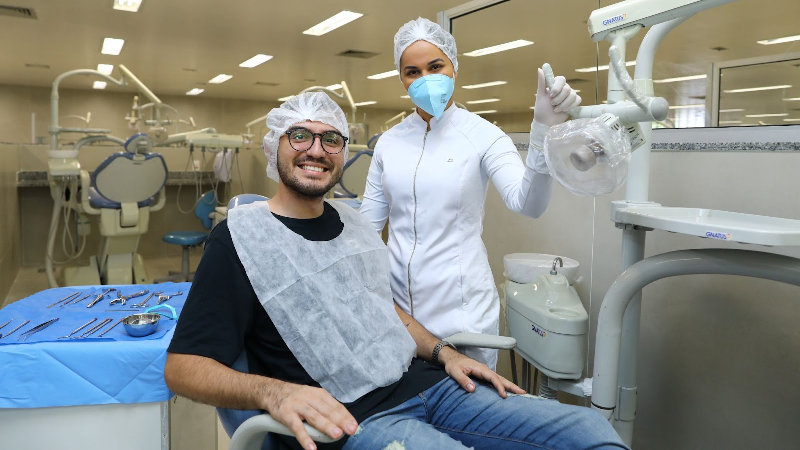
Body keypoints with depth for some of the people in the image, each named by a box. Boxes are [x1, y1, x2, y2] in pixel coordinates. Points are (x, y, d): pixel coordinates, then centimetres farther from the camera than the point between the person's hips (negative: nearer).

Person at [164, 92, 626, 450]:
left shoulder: (354, 224, 15)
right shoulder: (241, 237, -6)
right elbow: (183, 365, -10)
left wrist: (444, 353, 9)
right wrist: (273, 392, -29)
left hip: (425, 383, 7)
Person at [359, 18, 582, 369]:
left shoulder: (482, 134, -7)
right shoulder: (389, 142, 4)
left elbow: (528, 204, -23)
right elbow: (368, 224, 9)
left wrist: (543, 129, -36)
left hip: (460, 307, -3)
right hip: (396, 303, 4)